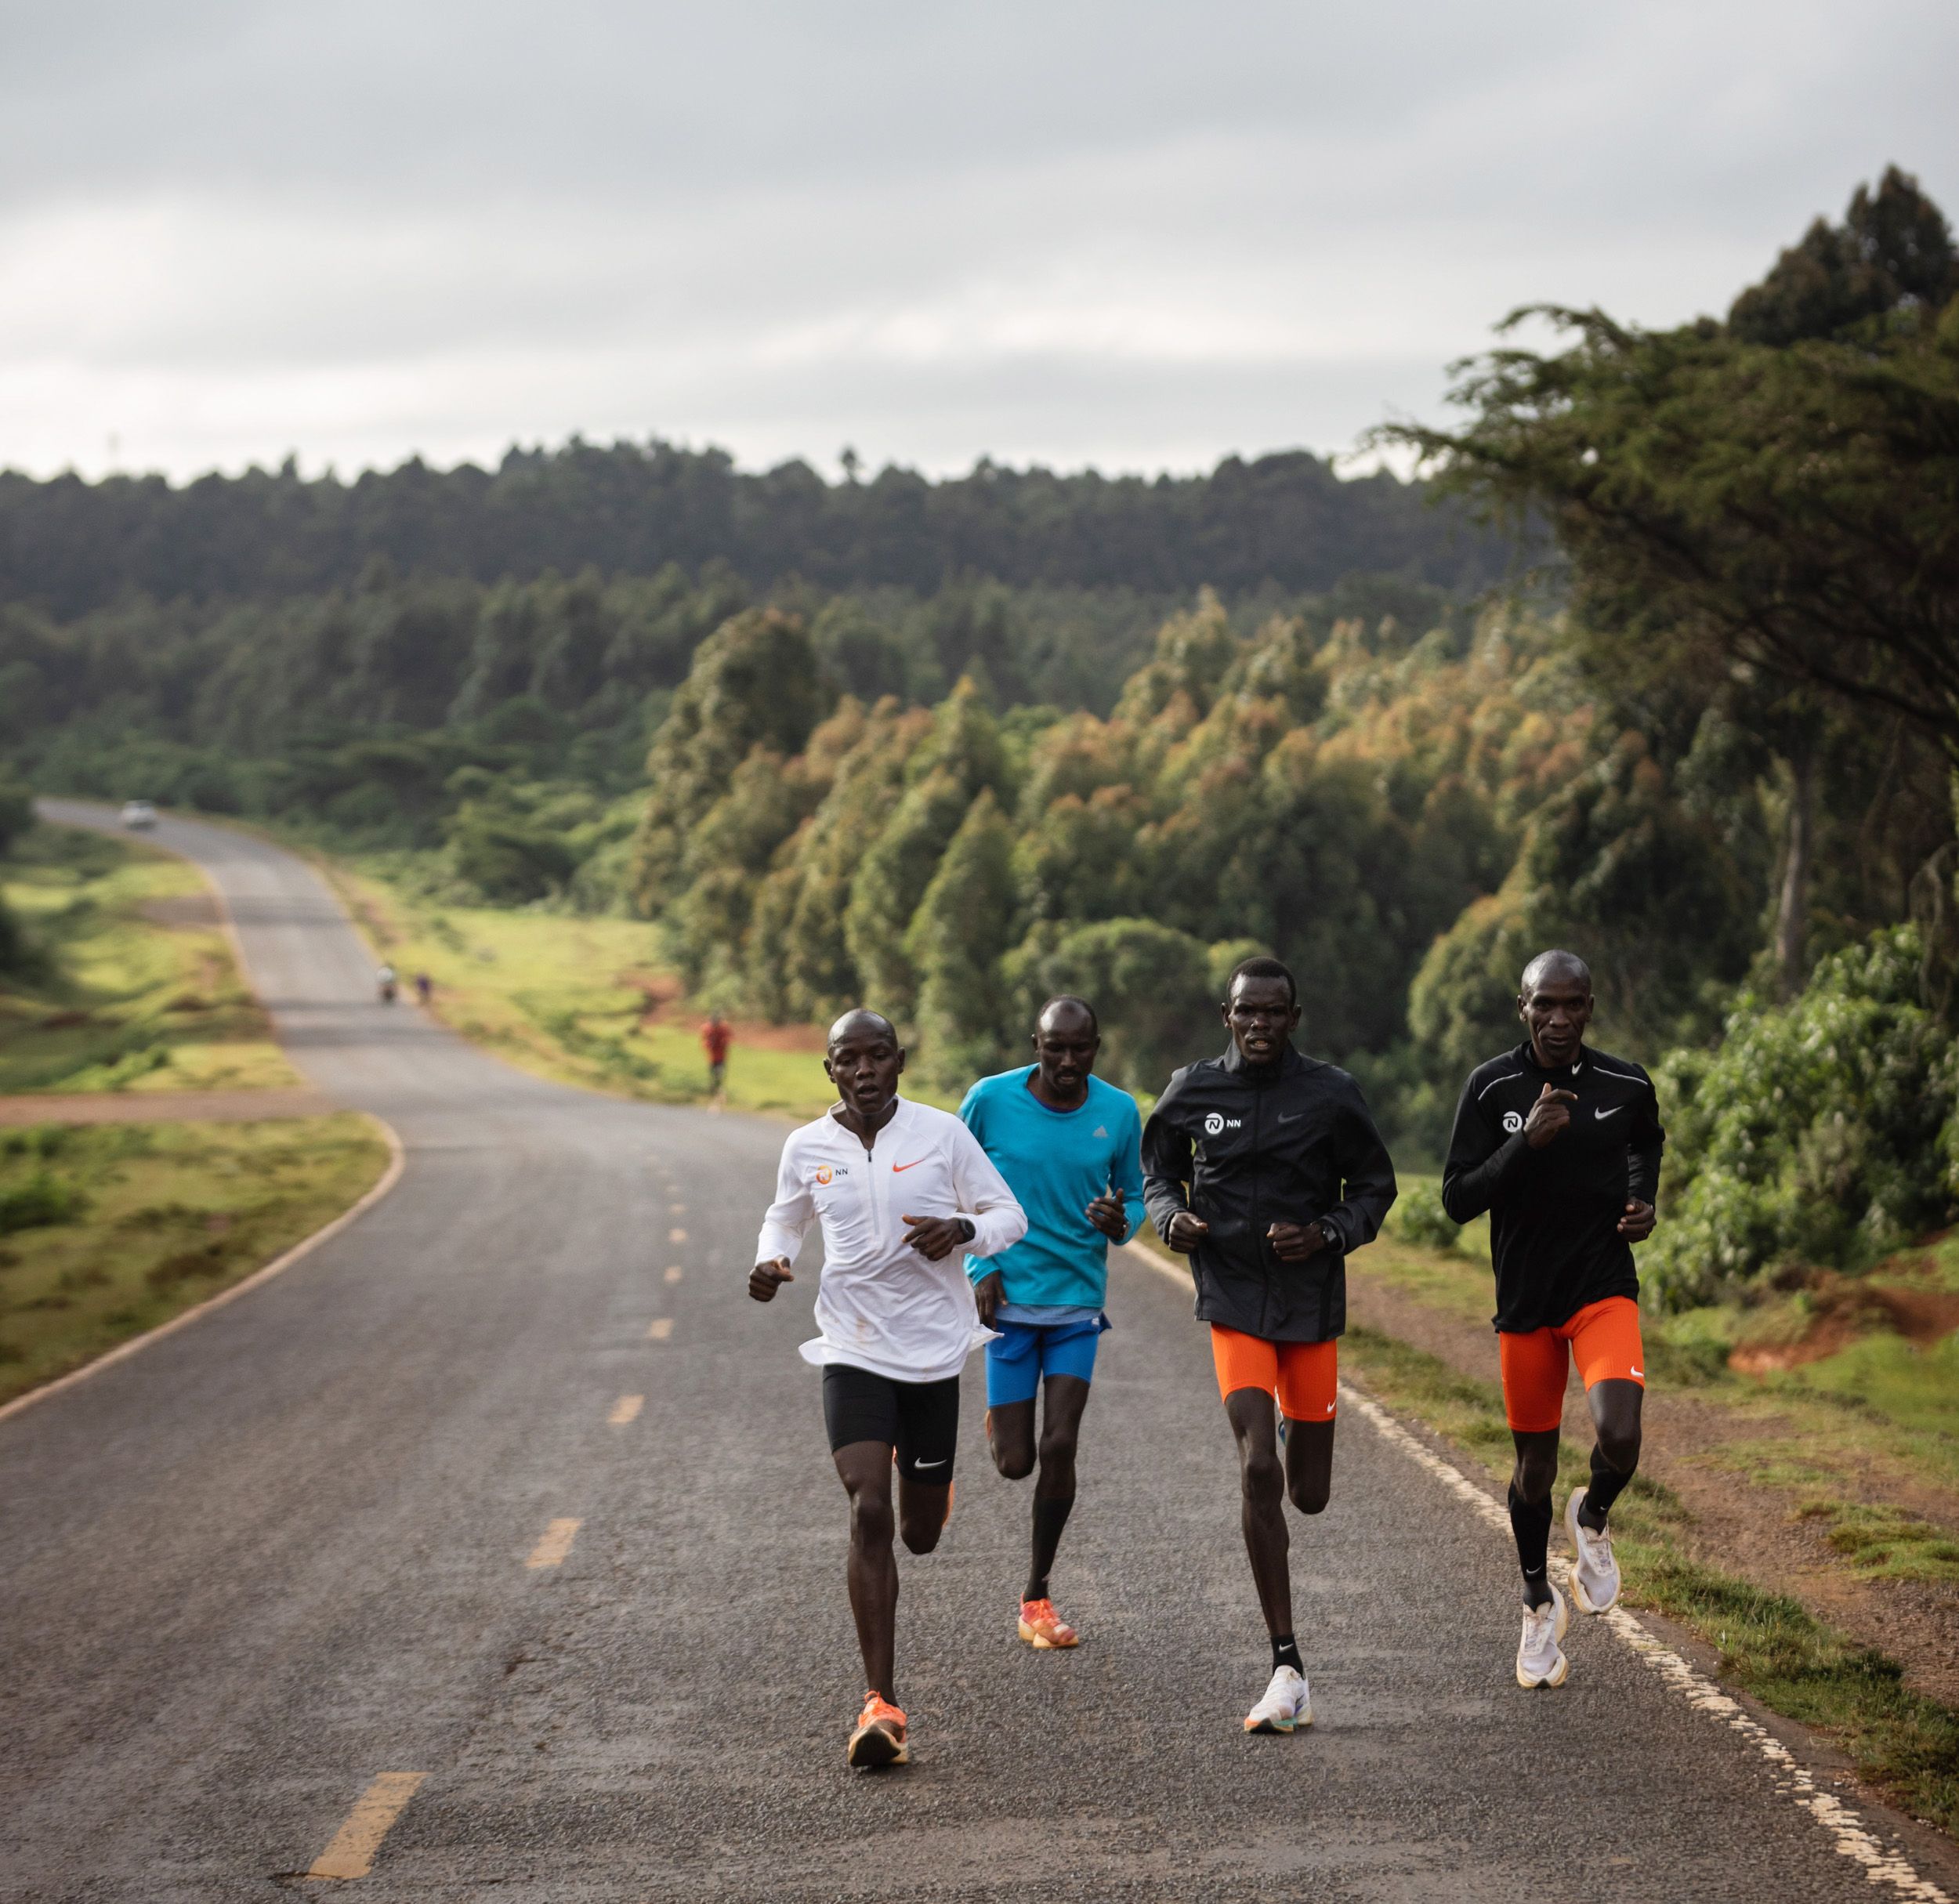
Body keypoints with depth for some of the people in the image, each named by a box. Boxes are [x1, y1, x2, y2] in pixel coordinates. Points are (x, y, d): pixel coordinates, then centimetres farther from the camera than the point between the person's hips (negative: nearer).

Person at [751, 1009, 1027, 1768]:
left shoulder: (942, 1133, -5)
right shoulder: (807, 1148, 0)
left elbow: (1010, 1216, 2)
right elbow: (784, 1218, 19)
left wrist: (964, 1230, -20)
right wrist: (770, 1260, -3)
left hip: (934, 1353, 0)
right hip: (853, 1354, 0)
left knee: (920, 1532, 12)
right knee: (869, 1511, -17)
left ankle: (930, 1494, 56)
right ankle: (880, 1701, -16)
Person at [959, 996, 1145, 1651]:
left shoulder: (1120, 1113, -4)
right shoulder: (991, 1099, -9)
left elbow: (1133, 1199, 8)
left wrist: (1120, 1222, -17)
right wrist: (979, 1267, -6)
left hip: (1078, 1305, 1)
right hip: (1009, 1301, -1)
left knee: (1059, 1448, -7)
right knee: (1015, 1462, -3)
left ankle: (1037, 1596, 9)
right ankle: (1000, 1422, 37)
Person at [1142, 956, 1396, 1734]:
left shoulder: (1330, 1095, -4)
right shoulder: (1192, 1094, 0)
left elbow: (1375, 1184, 5)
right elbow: (1158, 1172, 15)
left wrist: (1327, 1235, -13)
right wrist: (1172, 1218, -7)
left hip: (1311, 1302, 1)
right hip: (1234, 1301, -1)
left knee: (1308, 1494, 9)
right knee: (1258, 1472, -16)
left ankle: (1301, 1436, 52)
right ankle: (1288, 1672, -13)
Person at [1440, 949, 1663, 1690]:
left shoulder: (1627, 1086, -3)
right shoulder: (1492, 1088, -7)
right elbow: (1457, 1199, -11)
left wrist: (1642, 1202, 2)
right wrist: (1526, 1142, -24)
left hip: (1605, 1289, 0)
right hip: (1525, 1301, 0)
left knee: (1619, 1438, -23)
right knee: (1535, 1467, 10)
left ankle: (1592, 1518, 12)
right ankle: (1539, 1603, 34)